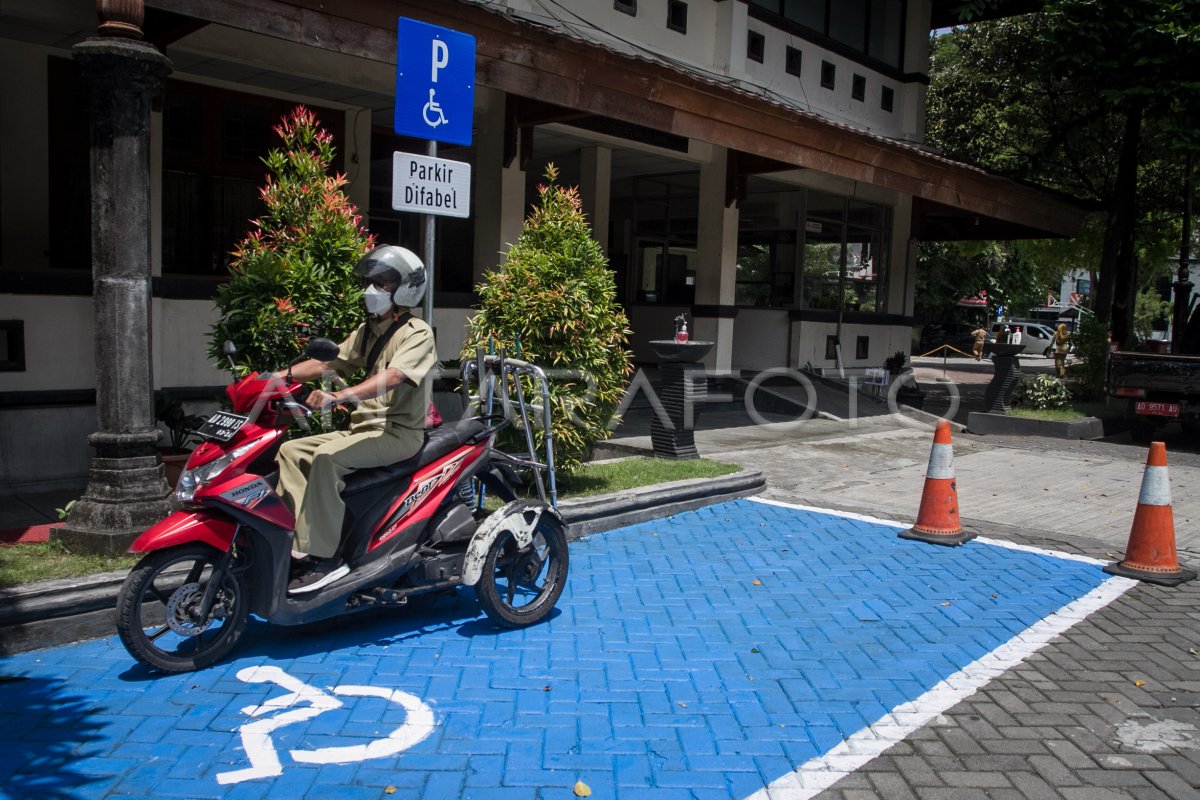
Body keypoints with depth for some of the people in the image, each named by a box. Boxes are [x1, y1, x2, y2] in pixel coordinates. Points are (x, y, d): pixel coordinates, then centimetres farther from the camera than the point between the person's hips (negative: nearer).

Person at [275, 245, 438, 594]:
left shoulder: (417, 333, -9)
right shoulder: (368, 331, 18)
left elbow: (391, 377, -27)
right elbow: (328, 362, 14)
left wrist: (338, 396, -40)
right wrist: (279, 376, -1)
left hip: (399, 432, -9)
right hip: (364, 428, 9)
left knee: (327, 457, -30)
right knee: (291, 450, -4)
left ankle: (324, 556, -25)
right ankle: (301, 541, -10)